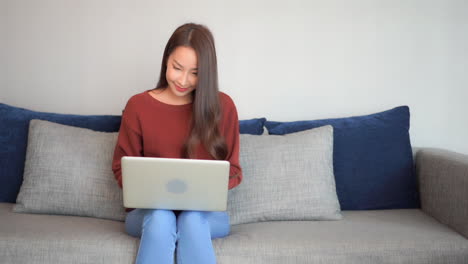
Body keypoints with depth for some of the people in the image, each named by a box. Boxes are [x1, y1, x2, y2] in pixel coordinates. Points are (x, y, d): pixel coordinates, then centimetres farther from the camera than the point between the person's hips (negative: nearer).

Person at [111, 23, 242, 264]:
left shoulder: (222, 106, 0)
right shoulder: (138, 106, 0)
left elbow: (232, 171, 3)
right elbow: (122, 168, 6)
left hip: (205, 211, 0)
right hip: (149, 210, 0)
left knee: (192, 219, -33)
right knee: (161, 217, -33)